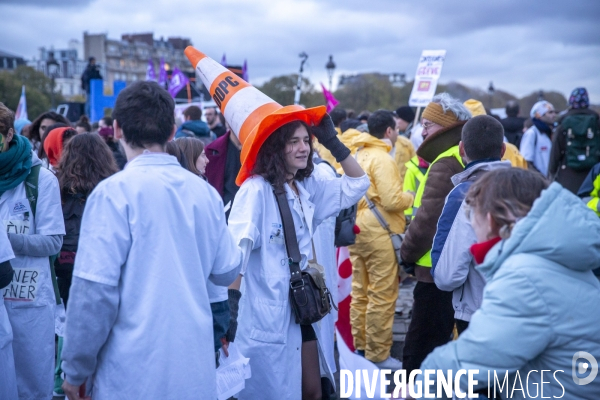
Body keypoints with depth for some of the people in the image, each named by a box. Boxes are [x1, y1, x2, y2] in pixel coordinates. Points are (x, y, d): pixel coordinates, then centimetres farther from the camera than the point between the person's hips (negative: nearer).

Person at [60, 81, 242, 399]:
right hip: (197, 371, 5)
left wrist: (75, 371, -4)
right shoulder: (205, 191, 1)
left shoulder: (114, 192, -13)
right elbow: (226, 271, 9)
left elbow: (95, 289, -16)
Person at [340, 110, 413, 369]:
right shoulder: (382, 159, -16)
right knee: (382, 295, 0)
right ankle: (378, 354, 7)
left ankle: (359, 346, 27)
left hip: (357, 228, 9)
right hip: (378, 232, -9)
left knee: (360, 291, 16)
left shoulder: (358, 154, 9)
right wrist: (411, 197, -4)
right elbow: (392, 201, -21)